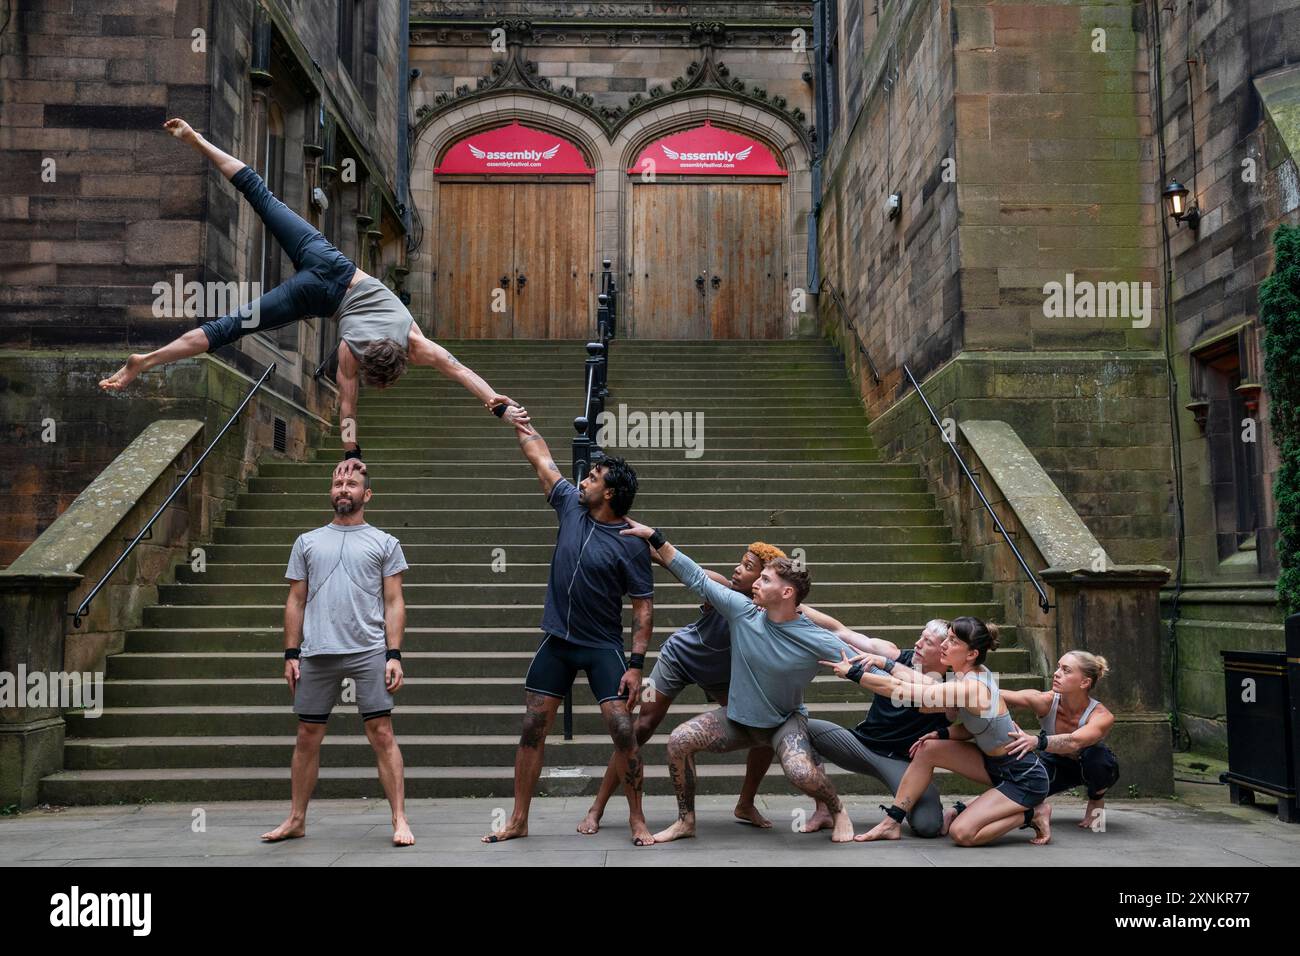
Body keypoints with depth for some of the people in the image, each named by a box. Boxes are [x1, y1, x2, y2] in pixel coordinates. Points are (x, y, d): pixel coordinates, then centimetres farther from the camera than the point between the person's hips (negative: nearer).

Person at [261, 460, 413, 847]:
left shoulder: (384, 543, 8)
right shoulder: (307, 542, 14)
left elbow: (393, 603, 4)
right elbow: (296, 602, 14)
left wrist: (394, 655, -6)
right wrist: (291, 654, 6)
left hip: (369, 653, -2)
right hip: (316, 653, 3)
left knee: (382, 734, -5)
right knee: (307, 738, 10)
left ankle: (399, 819, 1)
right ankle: (297, 820, 23)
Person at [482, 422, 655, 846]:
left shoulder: (631, 544, -13)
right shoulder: (571, 504, 0)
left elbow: (643, 606, -11)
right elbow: (540, 456, 10)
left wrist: (636, 664, -16)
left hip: (603, 647, -4)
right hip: (556, 640, 5)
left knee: (623, 731, -10)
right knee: (532, 729, 5)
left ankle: (637, 819, 7)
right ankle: (518, 821, 17)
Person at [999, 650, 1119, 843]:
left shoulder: (1102, 717, -33)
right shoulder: (1046, 701, -27)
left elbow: (1074, 742, -53)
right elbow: (1000, 696, -41)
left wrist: (1037, 741, -70)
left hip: (1088, 767, 2)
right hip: (1055, 764, -1)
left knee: (1097, 755, -36)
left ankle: (1096, 801, -6)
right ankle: (1037, 807, -4)